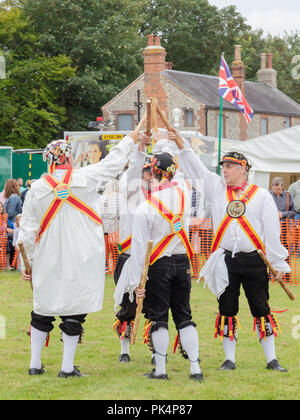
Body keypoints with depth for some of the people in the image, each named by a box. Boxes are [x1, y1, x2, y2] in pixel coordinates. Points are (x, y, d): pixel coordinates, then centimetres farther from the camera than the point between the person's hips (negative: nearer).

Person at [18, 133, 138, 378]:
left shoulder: (37, 189, -1)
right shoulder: (84, 178, -7)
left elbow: (27, 232, 2)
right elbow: (114, 163, 8)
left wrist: (27, 263, 12)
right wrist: (130, 140, 25)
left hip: (48, 260, 2)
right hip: (82, 257, -2)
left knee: (43, 309, 14)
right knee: (75, 308, 3)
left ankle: (35, 364, 19)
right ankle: (67, 368, 4)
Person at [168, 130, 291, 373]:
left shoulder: (261, 195, 1)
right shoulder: (217, 188, 9)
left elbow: (272, 230, 1)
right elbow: (197, 170, 4)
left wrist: (278, 263, -2)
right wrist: (182, 145, -9)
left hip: (254, 261, -2)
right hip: (226, 261, 2)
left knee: (261, 310, 1)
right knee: (227, 310, 4)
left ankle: (272, 359, 6)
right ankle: (229, 359, 12)